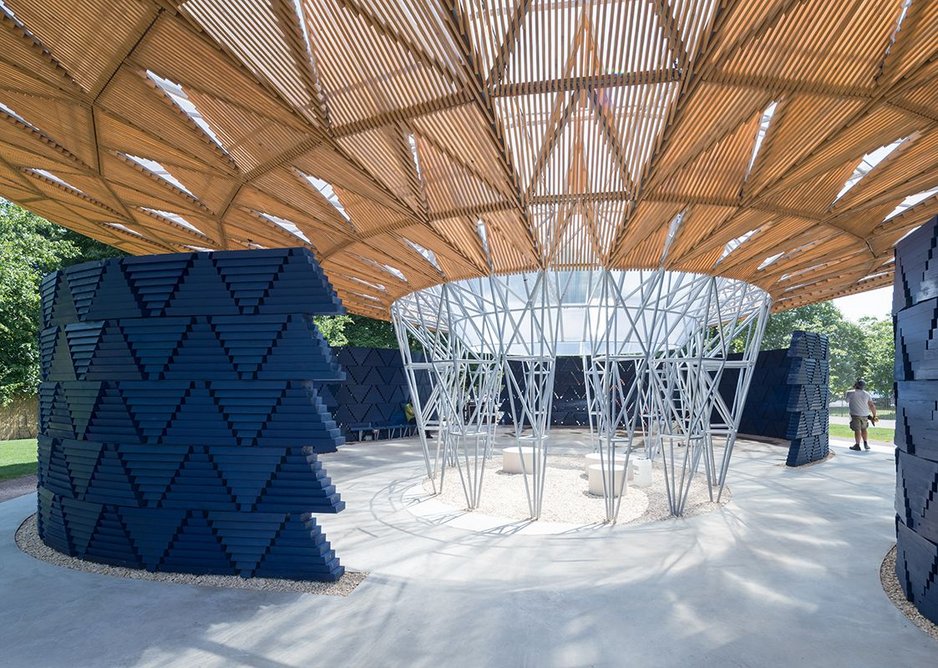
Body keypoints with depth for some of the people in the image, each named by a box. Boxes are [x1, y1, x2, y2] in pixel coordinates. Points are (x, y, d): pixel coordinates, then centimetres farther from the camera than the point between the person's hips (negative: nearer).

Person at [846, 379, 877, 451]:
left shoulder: (850, 393, -9)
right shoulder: (866, 394, 2)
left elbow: (847, 401, 9)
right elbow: (872, 406, 1)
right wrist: (874, 416, 8)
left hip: (855, 414, -4)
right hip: (865, 415, 4)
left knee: (857, 430, 0)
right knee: (863, 429, 21)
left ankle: (857, 445, 1)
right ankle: (865, 443, 27)